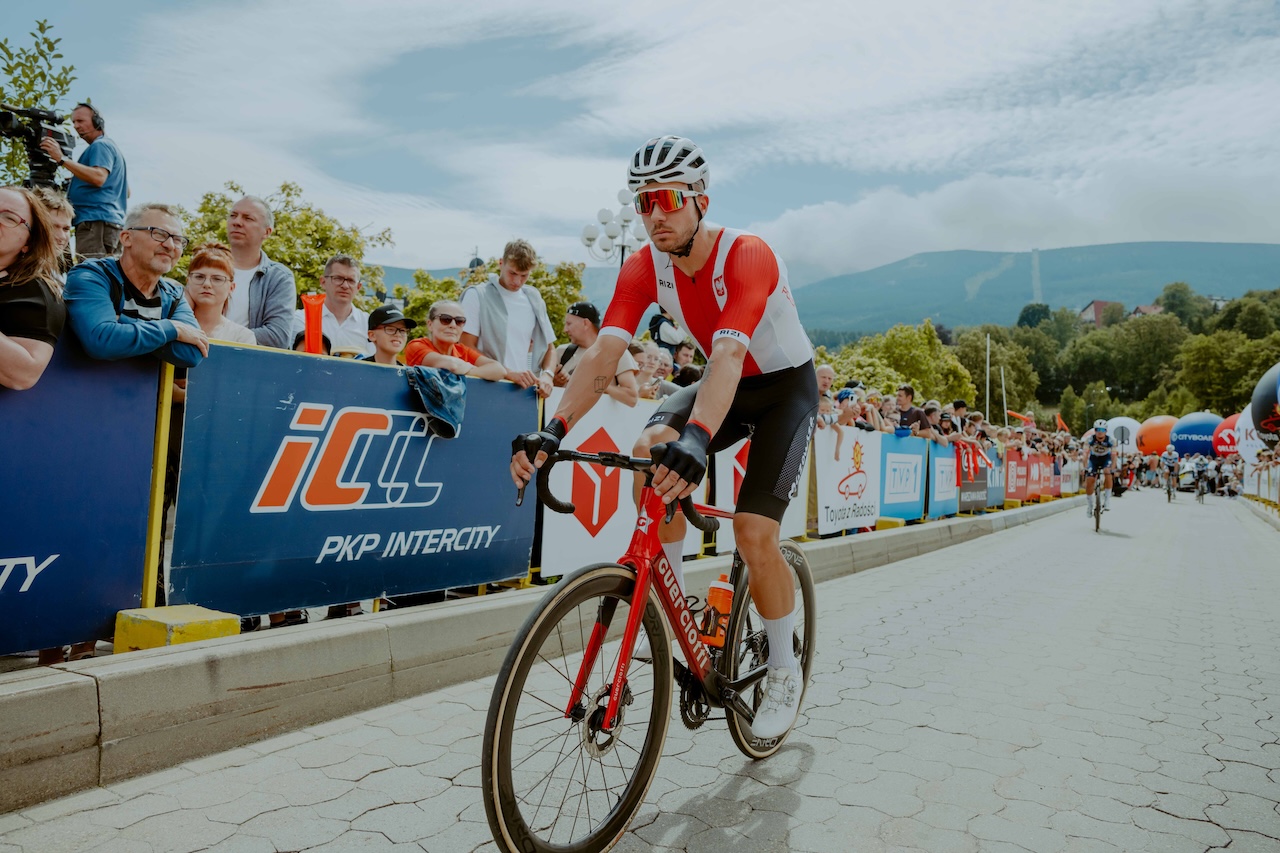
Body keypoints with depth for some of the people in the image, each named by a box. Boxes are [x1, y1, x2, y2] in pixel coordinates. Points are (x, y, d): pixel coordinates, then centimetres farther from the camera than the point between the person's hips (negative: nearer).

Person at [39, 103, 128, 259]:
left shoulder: (101, 145, -4)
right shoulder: (111, 146, 26)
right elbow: (126, 192, 31)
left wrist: (62, 159, -22)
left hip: (96, 221, -11)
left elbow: (98, 178, -23)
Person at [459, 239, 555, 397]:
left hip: (525, 389, 4)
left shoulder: (534, 300, 13)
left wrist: (547, 375, -4)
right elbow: (467, 348, -6)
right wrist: (509, 373, -16)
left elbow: (549, 348, 18)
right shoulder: (477, 295, 0)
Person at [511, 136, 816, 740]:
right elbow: (602, 354, -24)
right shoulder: (643, 268, -13)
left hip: (787, 385, -5)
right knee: (651, 452, -25)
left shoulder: (746, 256, -30)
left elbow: (729, 353, -46)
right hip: (727, 385, 5)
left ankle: (785, 672, 7)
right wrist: (553, 430, -39)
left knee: (754, 535, -18)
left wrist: (697, 440, -62)